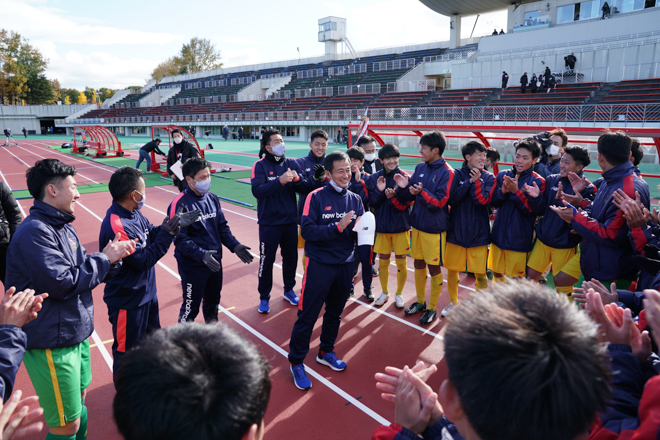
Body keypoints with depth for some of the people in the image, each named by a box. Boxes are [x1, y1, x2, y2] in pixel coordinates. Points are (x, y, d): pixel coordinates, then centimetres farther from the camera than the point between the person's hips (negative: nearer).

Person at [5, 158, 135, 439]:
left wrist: (112, 254, -4)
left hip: (75, 334, 10)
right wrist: (104, 258, -16)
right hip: (51, 344, -9)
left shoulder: (62, 226, 10)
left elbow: (81, 268, 12)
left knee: (79, 400, 24)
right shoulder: (35, 231, -21)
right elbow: (62, 283, -26)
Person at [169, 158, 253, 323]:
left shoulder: (212, 198, 3)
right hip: (192, 266, -6)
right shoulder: (179, 204, -17)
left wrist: (234, 245, -5)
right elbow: (180, 239, -20)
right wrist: (202, 255, -31)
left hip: (215, 263, 6)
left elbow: (222, 227, 9)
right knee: (190, 309, 7)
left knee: (213, 303, 22)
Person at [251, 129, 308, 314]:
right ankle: (264, 297, 19)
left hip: (290, 220, 4)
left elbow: (306, 187, 0)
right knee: (266, 259, 3)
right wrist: (280, 180, -31)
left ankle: (289, 290, 34)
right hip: (269, 222, -4)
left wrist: (297, 179, -21)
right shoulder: (260, 165, -8)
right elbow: (257, 191, -22)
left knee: (291, 257, 14)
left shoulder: (292, 163, 4)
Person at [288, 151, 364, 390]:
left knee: (335, 313, 19)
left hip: (345, 265, 5)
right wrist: (337, 227, -25)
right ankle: (296, 362, 18)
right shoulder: (316, 197, -10)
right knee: (307, 315, 1)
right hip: (319, 265, -5)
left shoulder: (355, 200, 5)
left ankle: (326, 352, 39)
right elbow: (307, 230, -18)